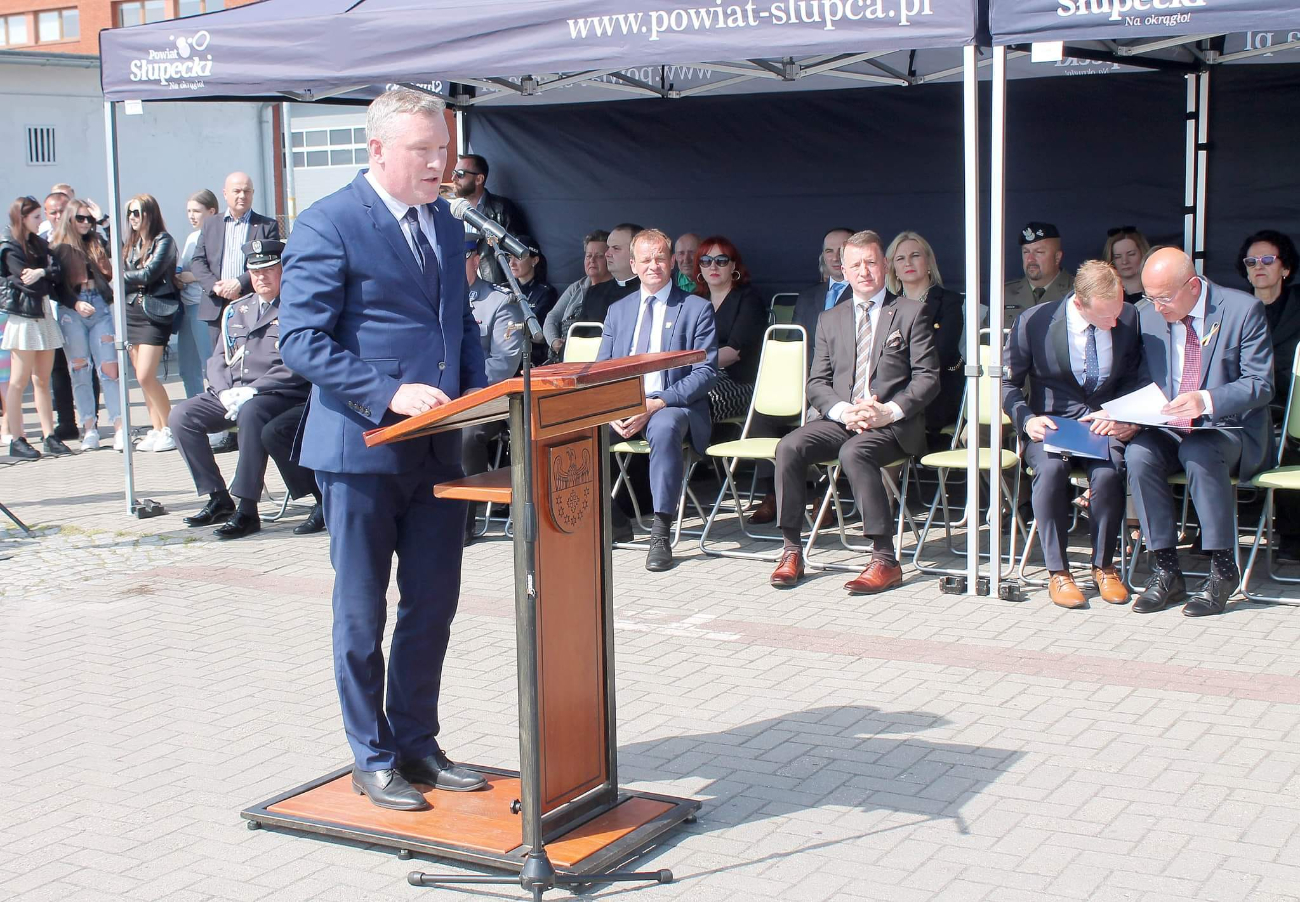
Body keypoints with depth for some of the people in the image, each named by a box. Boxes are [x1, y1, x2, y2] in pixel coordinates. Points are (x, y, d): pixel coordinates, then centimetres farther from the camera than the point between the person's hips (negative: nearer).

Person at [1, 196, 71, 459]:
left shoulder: (39, 243, 15)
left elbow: (57, 273, 1)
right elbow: (31, 285, -16)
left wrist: (42, 273, -15)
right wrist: (49, 279, -2)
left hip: (44, 315, 7)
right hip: (23, 317, -7)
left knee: (43, 380, 8)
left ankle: (50, 436, 9)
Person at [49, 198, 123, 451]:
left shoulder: (97, 243, 14)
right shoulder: (58, 248, 3)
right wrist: (75, 304, -14)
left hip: (100, 307, 2)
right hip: (71, 311, -2)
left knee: (109, 368, -4)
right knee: (80, 370, 2)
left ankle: (119, 428, -6)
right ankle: (89, 428, 6)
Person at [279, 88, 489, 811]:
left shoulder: (447, 222, 13)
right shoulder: (328, 226, -10)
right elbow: (302, 340, -14)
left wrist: (477, 393, 3)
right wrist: (390, 394, -23)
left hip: (438, 447, 7)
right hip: (361, 448, -6)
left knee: (434, 605, 13)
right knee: (362, 614, 6)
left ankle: (417, 742, 28)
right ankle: (373, 759, 19)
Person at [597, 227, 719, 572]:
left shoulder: (697, 308, 5)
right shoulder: (618, 310, 18)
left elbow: (706, 373, -4)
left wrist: (656, 404, -18)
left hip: (672, 405, -4)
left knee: (664, 426, -39)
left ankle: (661, 533, -35)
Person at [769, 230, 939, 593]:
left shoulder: (912, 313, 6)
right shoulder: (830, 319, 17)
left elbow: (927, 379, -1)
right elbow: (817, 383, 11)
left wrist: (890, 411, -17)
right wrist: (843, 410, -11)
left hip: (893, 424, -4)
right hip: (840, 419, 4)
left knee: (854, 452, -35)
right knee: (789, 447, -23)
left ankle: (885, 559, -30)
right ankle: (792, 551, -15)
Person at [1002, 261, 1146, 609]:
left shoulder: (1129, 318, 0)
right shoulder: (1033, 322, -7)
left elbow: (1138, 380, 10)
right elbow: (1008, 383, 2)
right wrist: (1027, 420, -16)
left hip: (1106, 426, 1)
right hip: (1052, 424, -1)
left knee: (1107, 472, -32)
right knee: (1051, 467, -35)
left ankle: (1104, 566, -9)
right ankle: (1057, 572, -20)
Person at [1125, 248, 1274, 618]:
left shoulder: (1243, 310, -8)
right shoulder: (1148, 315, 5)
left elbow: (1260, 385, -13)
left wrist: (1206, 401, -30)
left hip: (1231, 429, -4)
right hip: (1169, 430, 4)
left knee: (1199, 452, -36)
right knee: (1138, 454, -29)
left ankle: (1222, 569, -23)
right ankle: (1166, 570, -21)